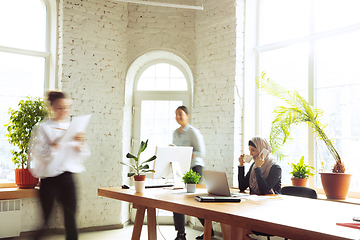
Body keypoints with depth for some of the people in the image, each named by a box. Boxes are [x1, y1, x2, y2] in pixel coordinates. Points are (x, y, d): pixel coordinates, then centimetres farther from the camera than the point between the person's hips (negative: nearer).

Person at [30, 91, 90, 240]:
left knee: (70, 217, 1)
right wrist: (55, 145, -21)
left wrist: (80, 144, -9)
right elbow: (37, 153, -10)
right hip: (49, 178, -3)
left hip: (67, 177, 3)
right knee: (44, 219, 2)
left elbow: (83, 155, 10)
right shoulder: (44, 128, 0)